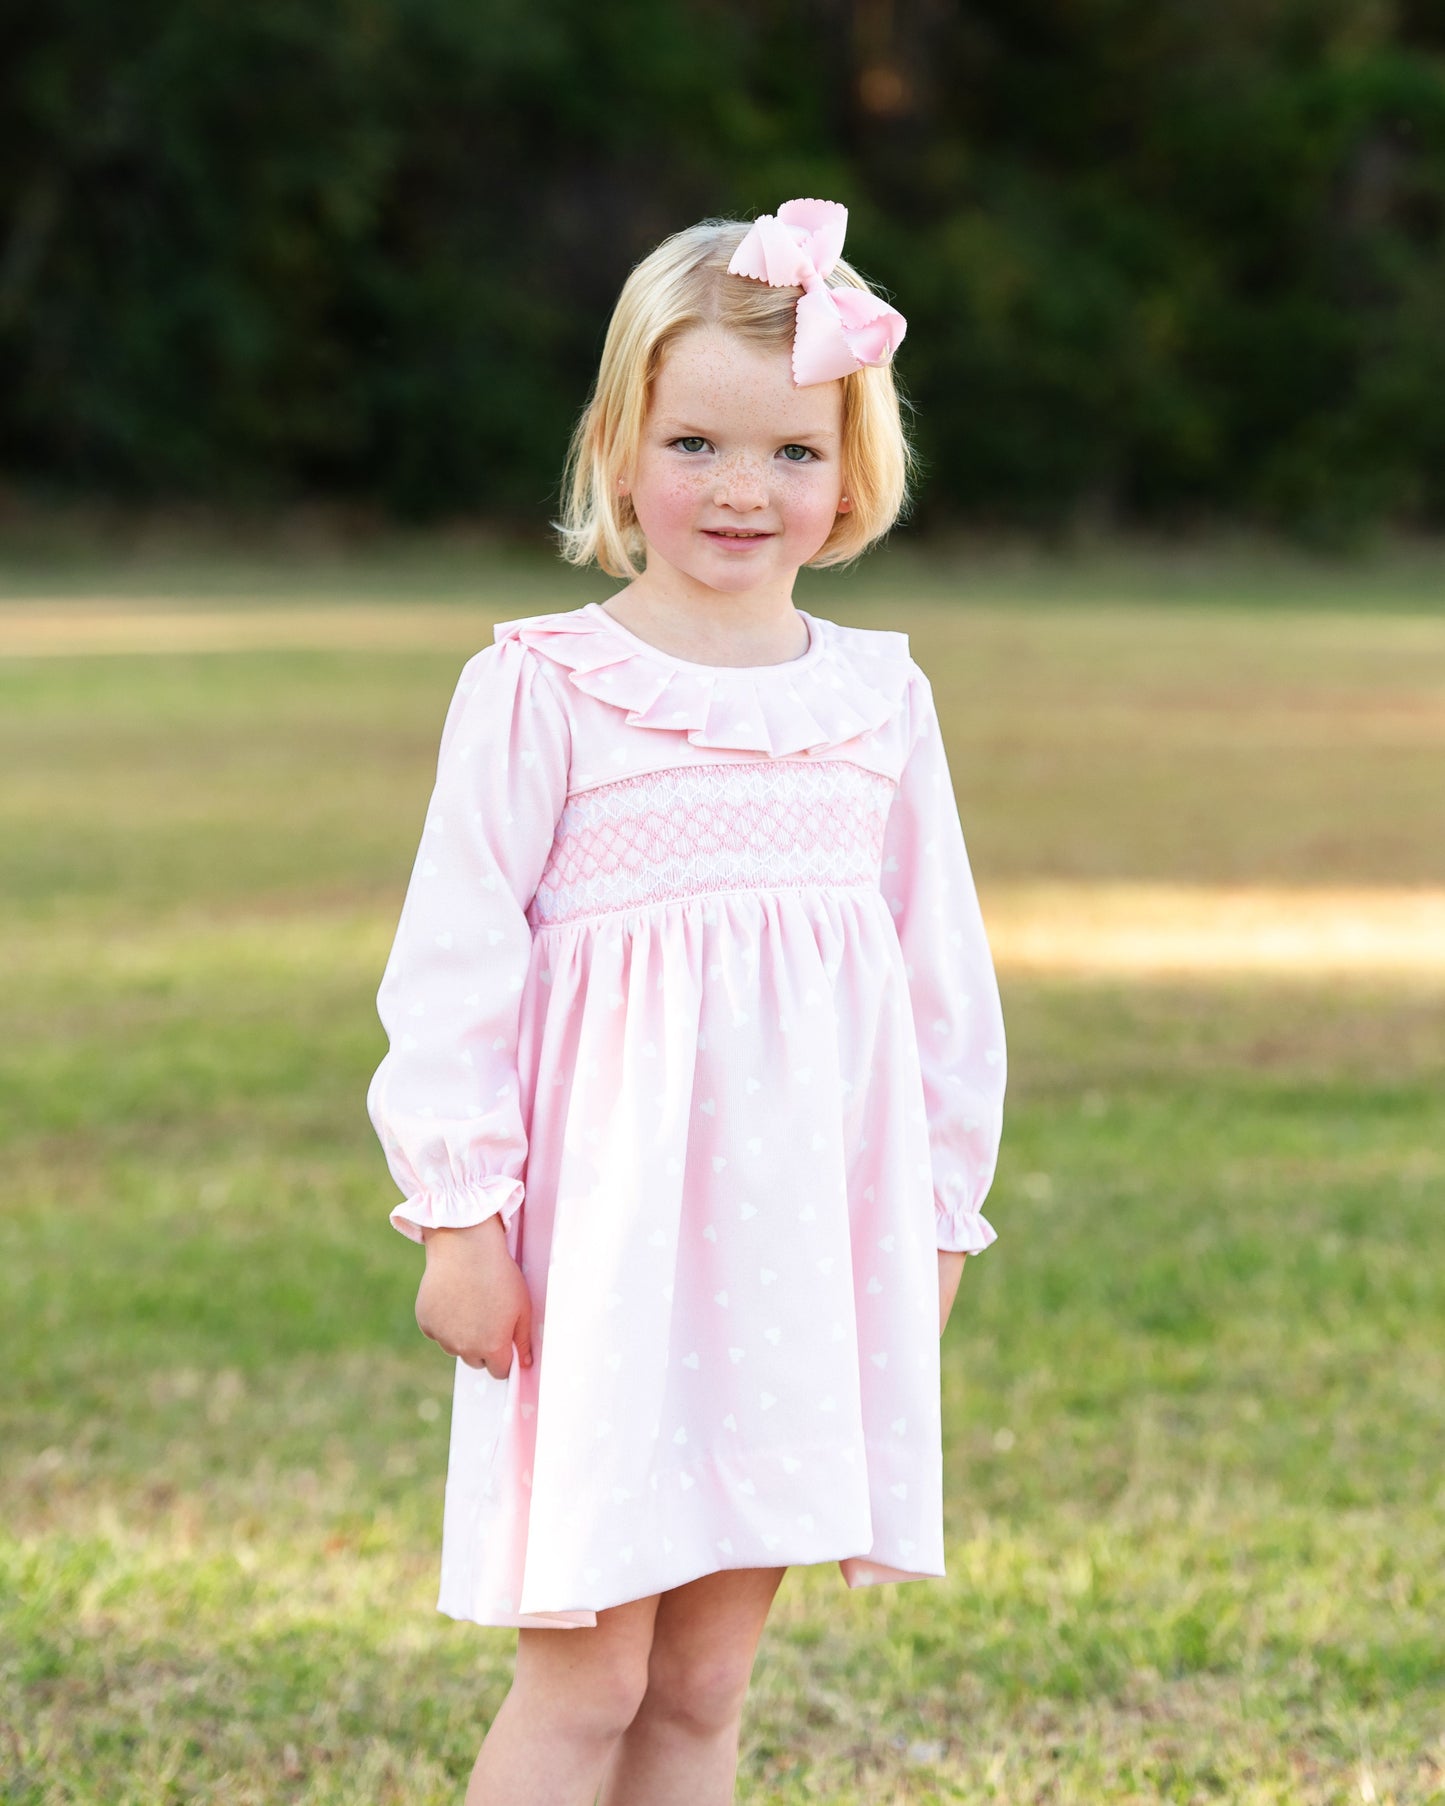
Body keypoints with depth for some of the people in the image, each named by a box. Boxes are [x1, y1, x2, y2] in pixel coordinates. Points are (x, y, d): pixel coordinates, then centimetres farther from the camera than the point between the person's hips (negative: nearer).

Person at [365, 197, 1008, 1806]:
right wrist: (458, 1210, -8)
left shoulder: (879, 697, 7)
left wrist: (936, 1214, 14)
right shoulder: (542, 690, -6)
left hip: (808, 1238, 4)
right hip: (609, 1235, -4)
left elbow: (946, 969, 14)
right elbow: (455, 961, -5)